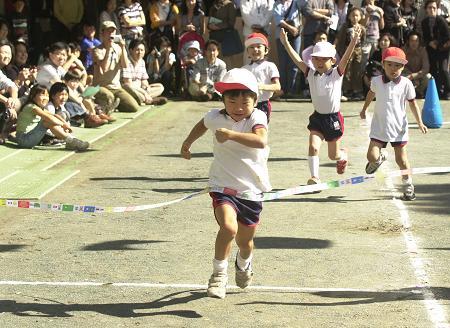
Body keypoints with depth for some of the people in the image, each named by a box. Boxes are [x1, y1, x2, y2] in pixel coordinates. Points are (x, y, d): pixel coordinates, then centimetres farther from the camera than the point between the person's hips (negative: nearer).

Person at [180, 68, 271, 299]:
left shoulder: (257, 118, -16)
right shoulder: (216, 117, -6)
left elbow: (260, 141, -39)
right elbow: (202, 125, 21)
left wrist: (231, 135, -47)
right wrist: (187, 144, 31)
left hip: (252, 188, 0)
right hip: (223, 185, 0)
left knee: (245, 240, 17)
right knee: (228, 227, -28)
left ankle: (244, 265, 53)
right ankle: (219, 273, -8)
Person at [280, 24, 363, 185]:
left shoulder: (337, 74, -10)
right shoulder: (311, 74, -2)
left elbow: (346, 58, -26)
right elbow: (297, 59, -9)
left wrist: (353, 41, -42)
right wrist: (286, 43, -19)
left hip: (333, 118, -2)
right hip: (317, 117, 2)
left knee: (333, 155, 12)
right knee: (313, 146, -18)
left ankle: (343, 156, 47)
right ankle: (314, 177, -13)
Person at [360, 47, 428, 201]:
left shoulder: (406, 84, -9)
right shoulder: (376, 81, -4)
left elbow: (412, 103, -1)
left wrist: (420, 123, -7)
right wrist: (364, 110, 30)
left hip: (399, 127, -1)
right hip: (379, 127, 1)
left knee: (401, 158, 3)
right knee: (372, 156, -9)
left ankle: (408, 186, 19)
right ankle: (379, 159, 28)